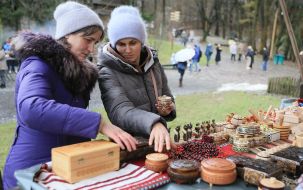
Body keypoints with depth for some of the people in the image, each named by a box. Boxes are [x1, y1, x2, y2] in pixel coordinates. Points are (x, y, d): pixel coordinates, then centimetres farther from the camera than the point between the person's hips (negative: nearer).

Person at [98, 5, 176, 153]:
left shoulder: (153, 62, 4)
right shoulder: (107, 73, -12)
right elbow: (121, 112, -27)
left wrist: (168, 109, -5)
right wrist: (154, 124, -44)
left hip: (159, 141, 4)